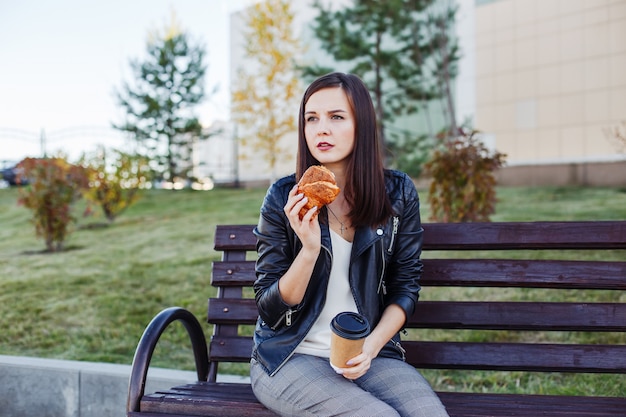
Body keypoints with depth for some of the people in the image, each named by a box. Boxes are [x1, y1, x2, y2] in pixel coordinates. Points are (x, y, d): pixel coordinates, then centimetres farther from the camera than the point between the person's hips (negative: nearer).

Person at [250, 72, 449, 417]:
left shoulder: (398, 193, 0)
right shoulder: (283, 198, -6)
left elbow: (404, 287, 7)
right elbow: (270, 308, -4)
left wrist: (372, 346, -9)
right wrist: (310, 249, -21)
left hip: (369, 354, 2)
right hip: (290, 358, -2)